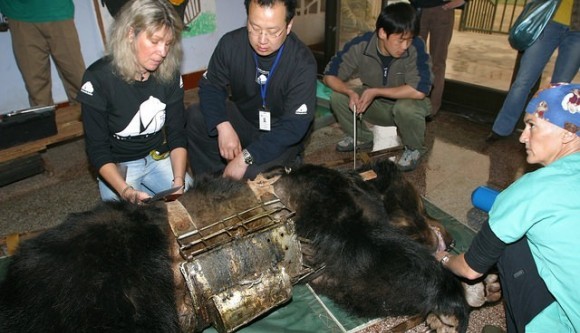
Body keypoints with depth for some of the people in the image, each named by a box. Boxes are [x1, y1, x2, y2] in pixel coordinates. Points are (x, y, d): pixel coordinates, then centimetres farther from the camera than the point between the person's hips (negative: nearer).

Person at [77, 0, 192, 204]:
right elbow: (97, 149, -18)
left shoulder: (170, 74, -9)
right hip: (116, 166, -3)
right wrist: (126, 192, -34)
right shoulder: (99, 78, -20)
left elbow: (177, 134, -6)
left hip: (158, 159, 3)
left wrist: (179, 181, -23)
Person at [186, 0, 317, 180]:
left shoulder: (303, 63, -25)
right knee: (194, 117, -20)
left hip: (281, 135, -4)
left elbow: (294, 126, -27)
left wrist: (245, 157, -34)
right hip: (242, 117, 4)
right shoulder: (231, 43, -15)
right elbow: (210, 86, -6)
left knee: (254, 172, -31)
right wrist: (223, 126, -27)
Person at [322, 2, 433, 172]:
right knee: (337, 97, -18)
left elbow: (420, 91, -35)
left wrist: (375, 91, -31)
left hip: (406, 103, -2)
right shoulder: (360, 45, -22)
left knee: (406, 108, -37)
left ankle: (414, 149, -4)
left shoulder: (416, 47, -28)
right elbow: (330, 76, -16)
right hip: (376, 105, 3)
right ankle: (362, 138, 8)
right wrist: (351, 92, -36)